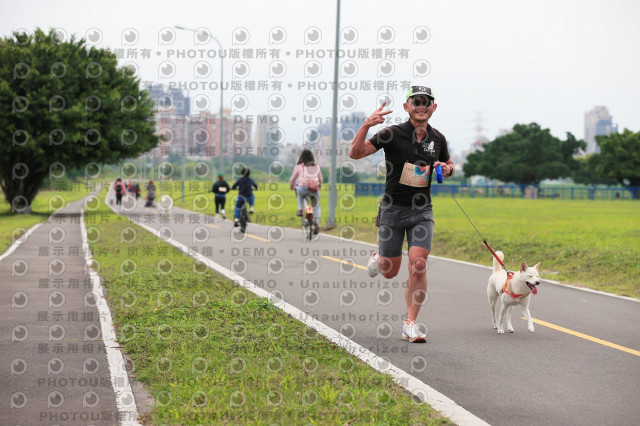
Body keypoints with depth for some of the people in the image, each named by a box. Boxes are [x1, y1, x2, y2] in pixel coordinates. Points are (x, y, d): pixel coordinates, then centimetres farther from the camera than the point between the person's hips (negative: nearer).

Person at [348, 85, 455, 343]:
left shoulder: (437, 139, 4)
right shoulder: (392, 134, -10)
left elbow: (449, 165, 23)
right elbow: (355, 153, -18)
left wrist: (447, 169, -2)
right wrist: (366, 125, -34)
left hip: (421, 210, 2)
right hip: (392, 208, -2)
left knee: (418, 264, -15)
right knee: (390, 272, 5)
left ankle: (410, 324, -5)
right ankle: (378, 260, 44)